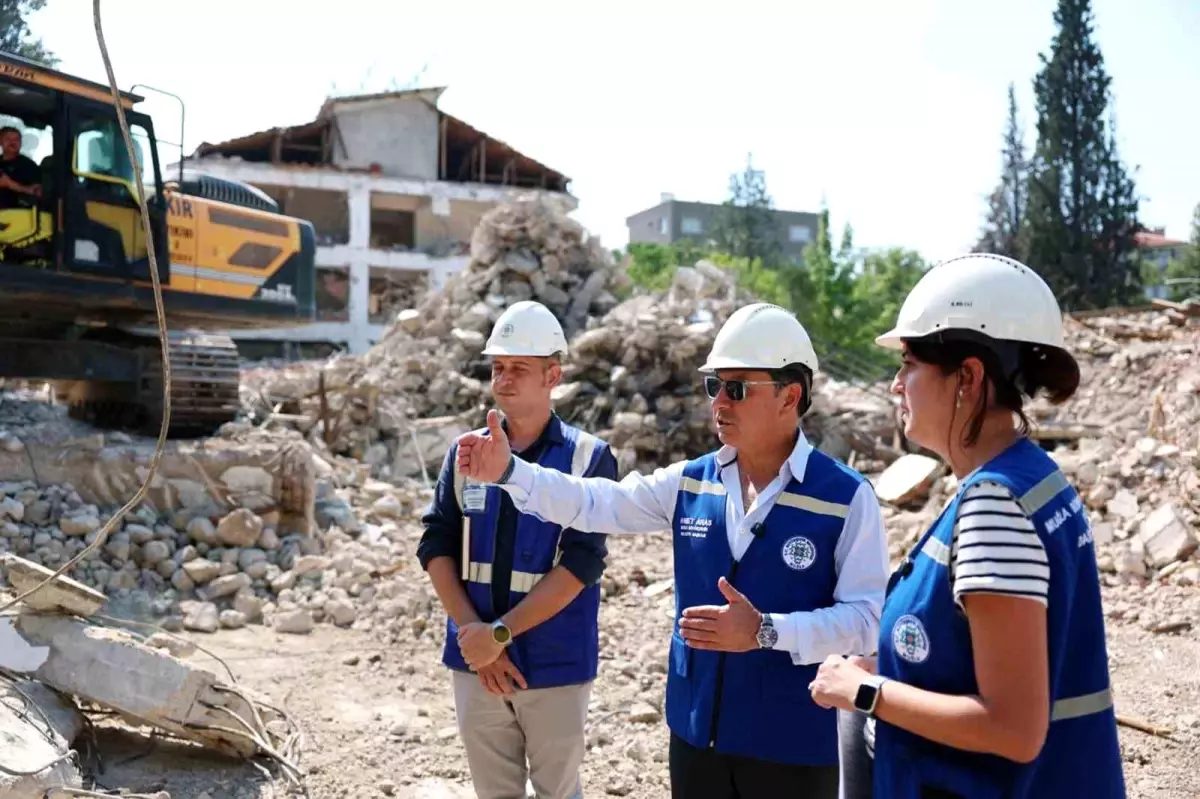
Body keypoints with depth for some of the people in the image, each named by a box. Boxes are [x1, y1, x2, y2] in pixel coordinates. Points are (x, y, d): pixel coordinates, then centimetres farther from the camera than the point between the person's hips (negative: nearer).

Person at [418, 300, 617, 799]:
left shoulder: (588, 457, -8)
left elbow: (580, 565, -15)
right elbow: (436, 547, 0)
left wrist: (500, 633, -17)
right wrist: (475, 634, -11)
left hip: (554, 664, -3)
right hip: (476, 661, 3)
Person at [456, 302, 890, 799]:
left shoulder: (846, 496, -12)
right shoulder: (690, 482, 3)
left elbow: (866, 618, -15)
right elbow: (592, 503, -2)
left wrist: (766, 631, -26)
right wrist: (508, 472, -15)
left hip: (792, 749, -4)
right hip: (696, 733, 4)